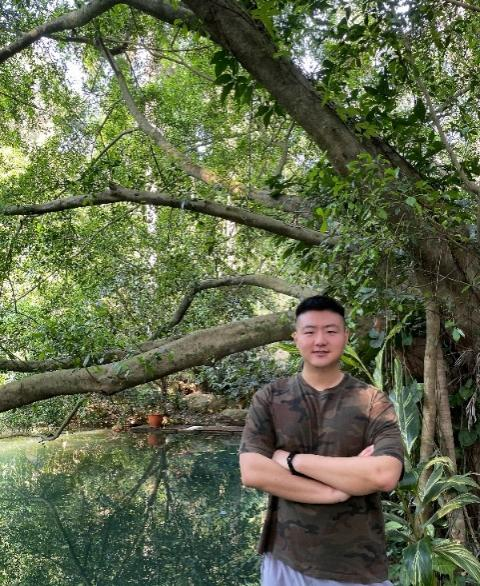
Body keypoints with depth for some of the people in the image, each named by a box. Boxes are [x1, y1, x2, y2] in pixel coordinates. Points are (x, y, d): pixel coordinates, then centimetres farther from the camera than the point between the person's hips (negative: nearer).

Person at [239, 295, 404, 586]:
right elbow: (252, 472, -12)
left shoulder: (373, 402, -6)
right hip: (286, 559, 1)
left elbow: (384, 476, -20)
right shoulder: (269, 398, -2)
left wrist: (293, 460, -17)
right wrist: (336, 491, -19)